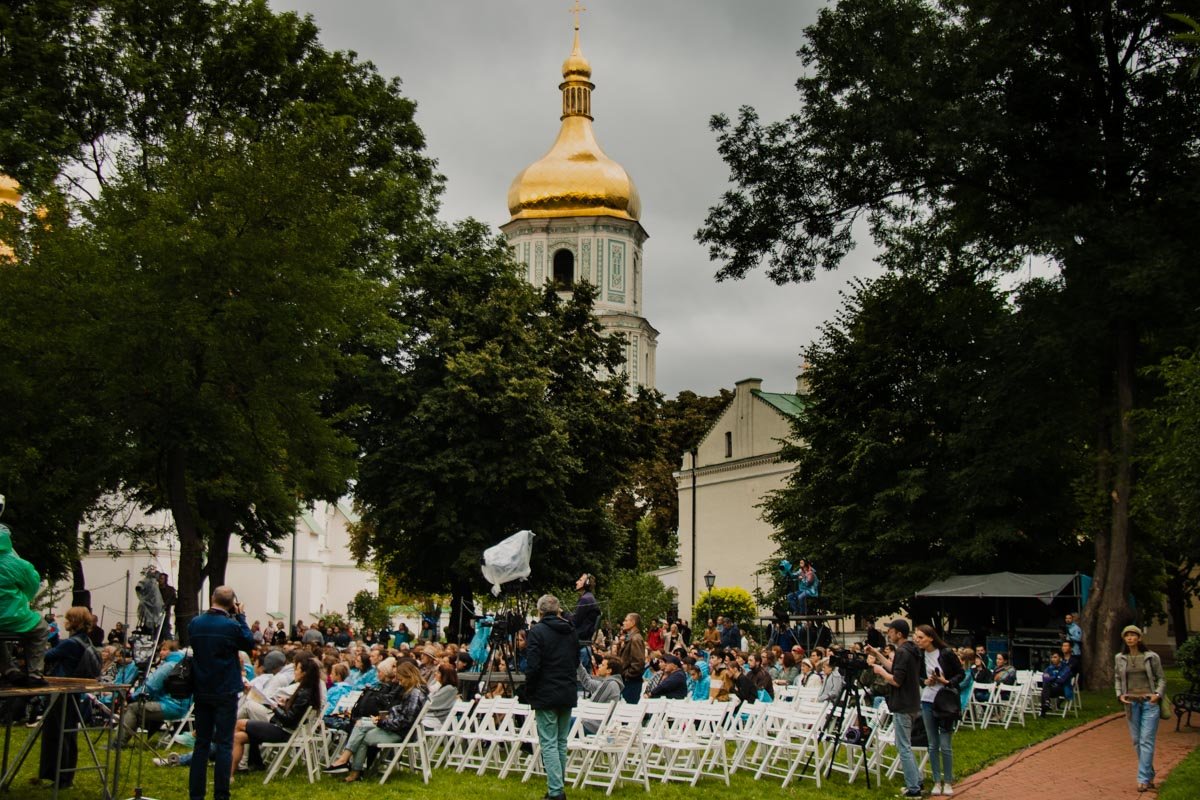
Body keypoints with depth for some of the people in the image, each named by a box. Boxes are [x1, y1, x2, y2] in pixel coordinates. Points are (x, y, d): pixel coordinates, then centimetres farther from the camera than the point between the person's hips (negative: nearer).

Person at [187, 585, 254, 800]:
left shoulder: (194, 623, -3)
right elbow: (249, 644, 1)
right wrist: (240, 617, 3)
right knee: (224, 744, 0)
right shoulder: (231, 626, -16)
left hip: (201, 691, 5)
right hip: (225, 692, -5)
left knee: (201, 743, 11)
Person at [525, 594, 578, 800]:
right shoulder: (571, 632, 8)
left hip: (546, 694, -6)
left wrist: (530, 692, -3)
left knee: (549, 743, -5)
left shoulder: (537, 631, -11)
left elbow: (532, 666, -15)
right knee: (561, 742, 15)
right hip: (568, 694, 6)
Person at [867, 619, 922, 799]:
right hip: (911, 704, 10)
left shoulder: (902, 652, -18)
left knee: (904, 748, -6)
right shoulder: (911, 650, 11)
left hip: (903, 707, -10)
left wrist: (881, 671, -8)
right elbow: (894, 668, 22)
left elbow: (896, 680, -22)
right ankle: (916, 782, 22)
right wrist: (877, 654, 20)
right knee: (904, 745, 19)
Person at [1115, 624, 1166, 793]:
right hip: (1131, 702, 3)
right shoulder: (1120, 658, 5)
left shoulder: (1151, 657, -2)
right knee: (1137, 741, 8)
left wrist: (1158, 694, -9)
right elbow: (1117, 678, 15)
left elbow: (1161, 678, 5)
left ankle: (1143, 779, -7)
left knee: (1146, 741, -8)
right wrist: (1120, 694, -1)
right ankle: (1149, 775, 22)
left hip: (1150, 702, -3)